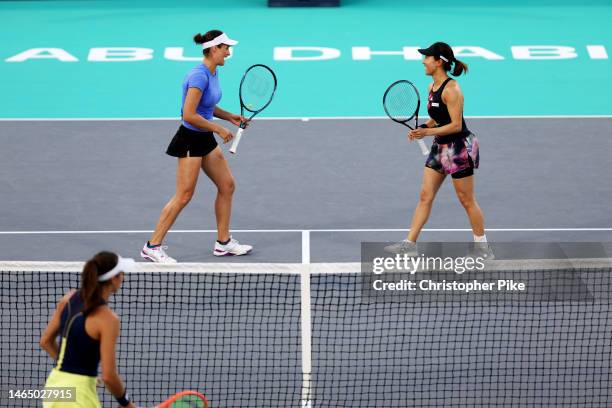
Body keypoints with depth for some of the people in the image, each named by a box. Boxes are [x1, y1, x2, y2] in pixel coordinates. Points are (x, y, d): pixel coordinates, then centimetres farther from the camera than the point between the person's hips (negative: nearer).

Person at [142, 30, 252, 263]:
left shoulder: (213, 73, 6)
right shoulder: (199, 76, -24)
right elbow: (189, 115, -28)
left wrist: (229, 117, 8)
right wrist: (218, 129, -19)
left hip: (205, 139, 10)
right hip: (190, 140, -10)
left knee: (227, 186, 12)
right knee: (184, 196, -7)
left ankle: (223, 242, 22)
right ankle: (152, 247, -1)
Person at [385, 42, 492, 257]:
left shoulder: (451, 89, -20)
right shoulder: (432, 87, 7)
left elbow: (456, 125, -22)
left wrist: (428, 132, -25)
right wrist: (421, 128, 0)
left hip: (459, 147, -9)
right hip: (440, 148, 9)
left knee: (467, 200, 2)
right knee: (425, 196, 5)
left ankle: (483, 248, 15)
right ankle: (409, 244, 6)